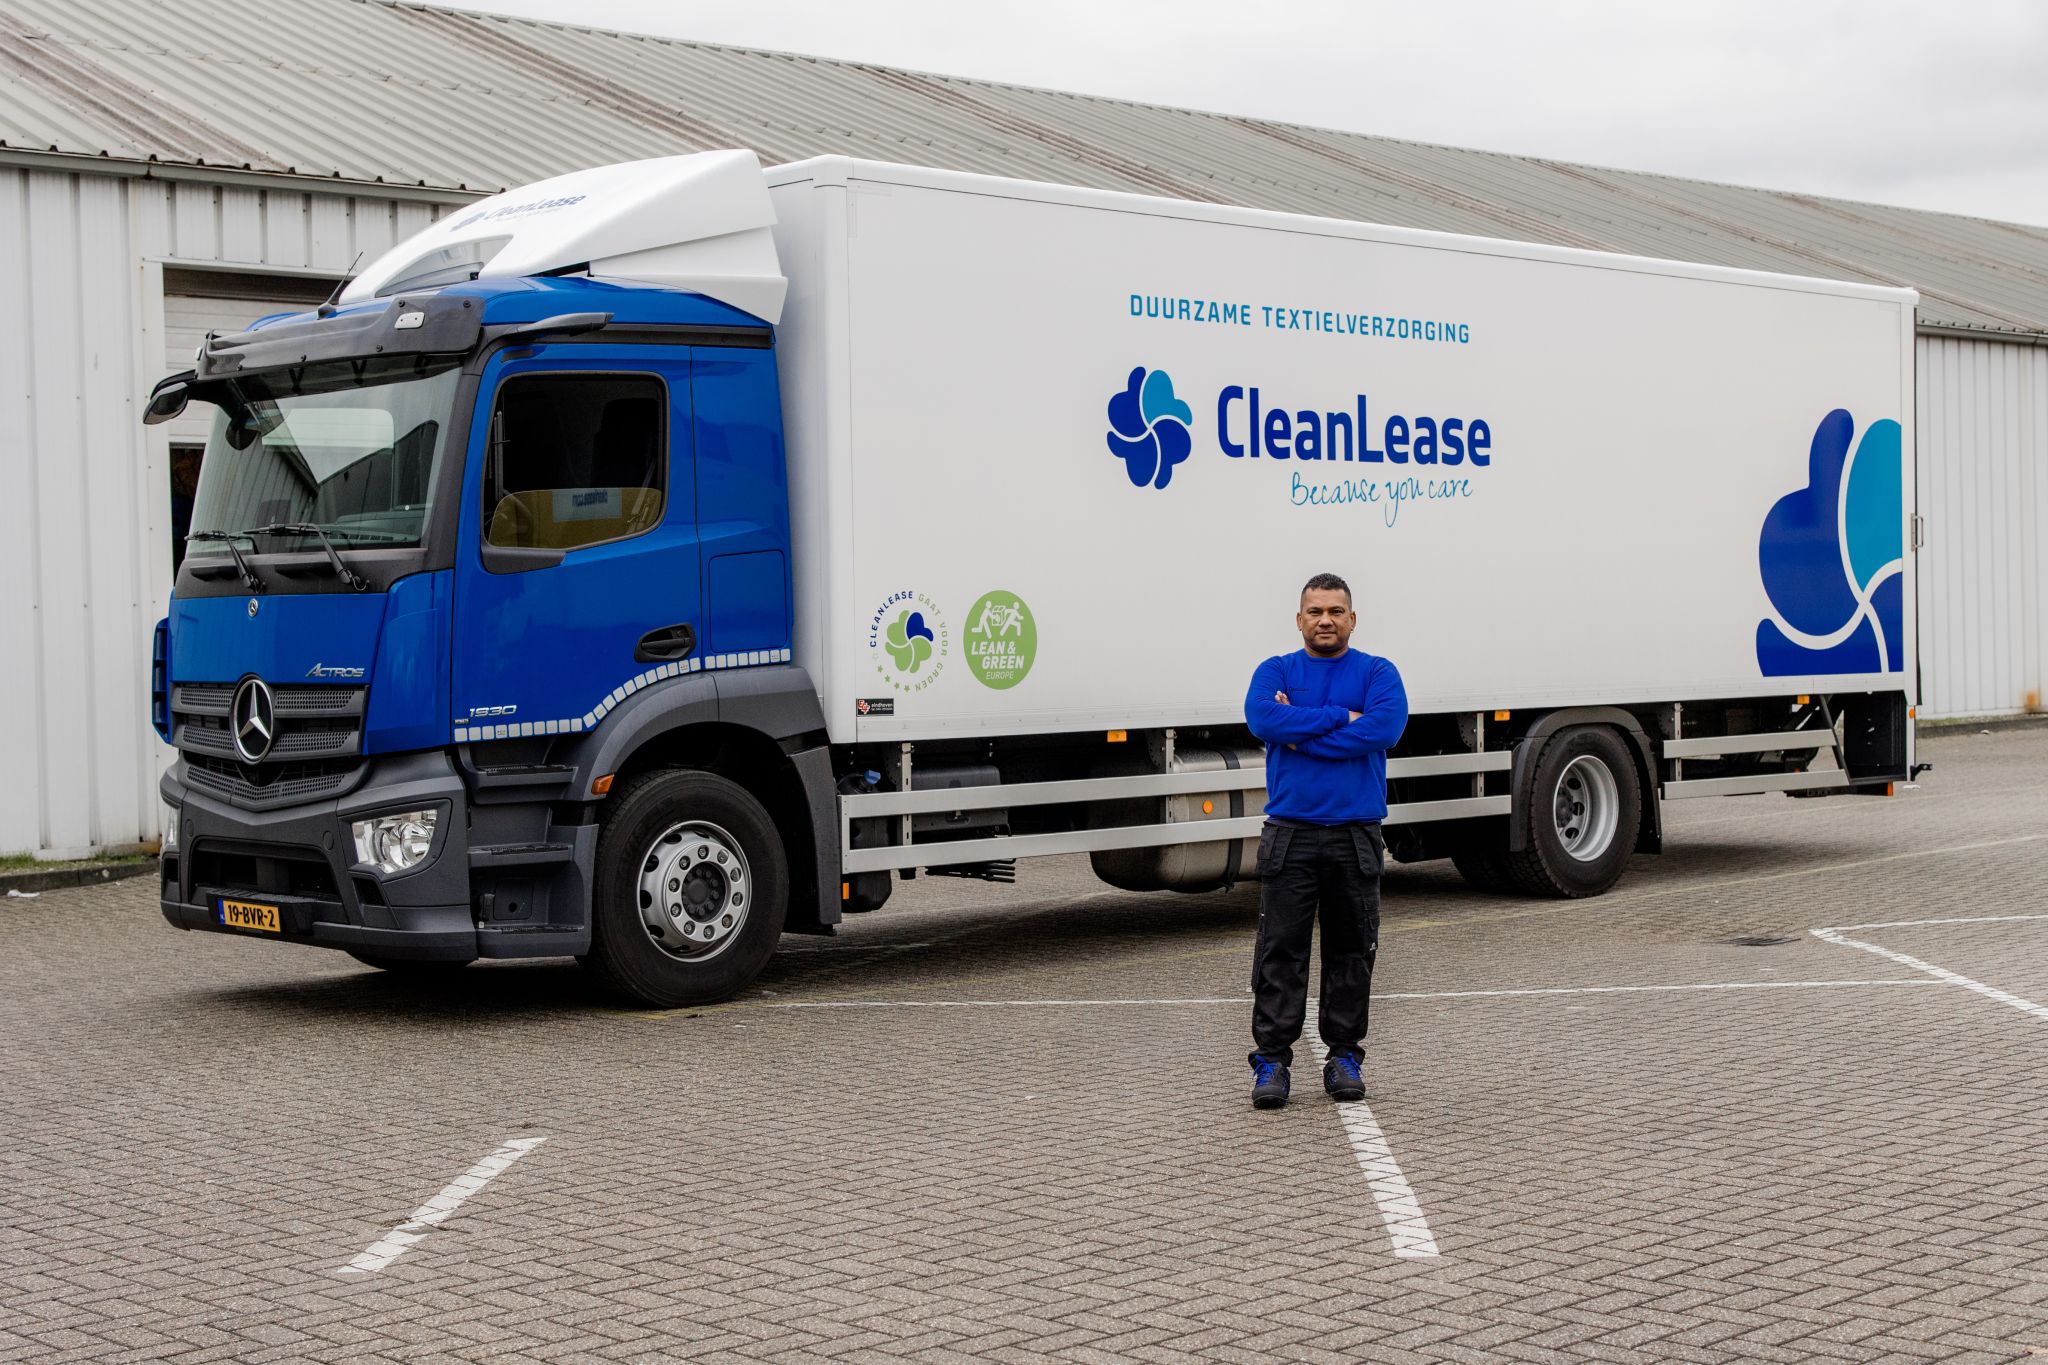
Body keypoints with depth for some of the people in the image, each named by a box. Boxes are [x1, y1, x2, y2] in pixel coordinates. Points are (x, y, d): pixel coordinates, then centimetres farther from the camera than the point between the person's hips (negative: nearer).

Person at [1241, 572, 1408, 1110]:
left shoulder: (1378, 673, 5)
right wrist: (1340, 717, -13)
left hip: (1356, 835, 1)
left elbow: (1385, 727, -15)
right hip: (1289, 834, -1)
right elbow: (1262, 718, -14)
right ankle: (1272, 1059, 2)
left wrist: (1301, 733, -13)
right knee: (1280, 949, -3)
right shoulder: (1277, 671, 7)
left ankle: (1344, 1055, 17)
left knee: (1352, 951, 7)